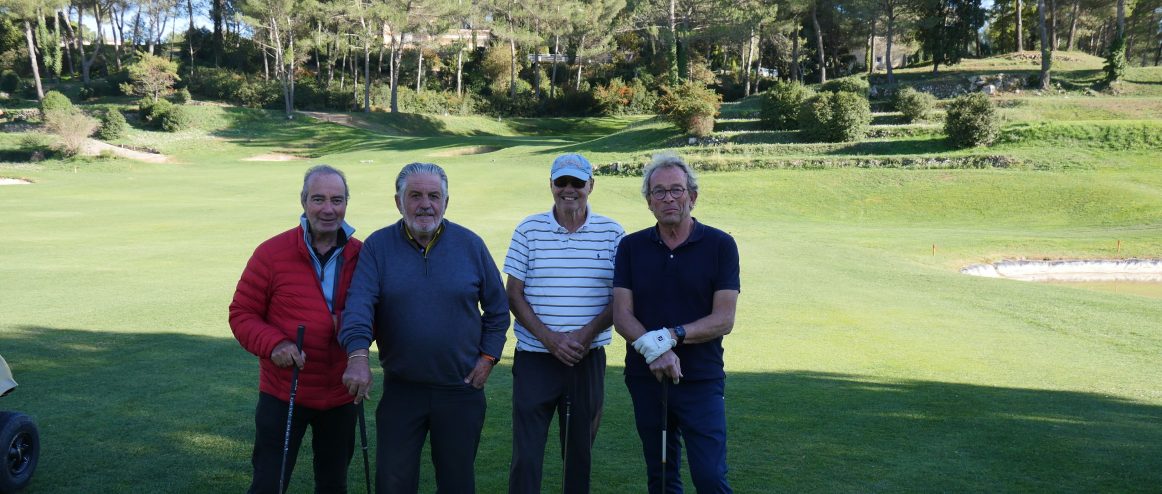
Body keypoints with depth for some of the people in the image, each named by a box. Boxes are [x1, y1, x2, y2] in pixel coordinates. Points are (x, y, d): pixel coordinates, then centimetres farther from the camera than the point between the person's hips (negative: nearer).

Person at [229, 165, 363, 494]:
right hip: (282, 394, -3)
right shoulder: (271, 253, -9)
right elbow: (241, 314, -4)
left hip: (340, 396, 3)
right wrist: (273, 344, -22)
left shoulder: (361, 256, -1)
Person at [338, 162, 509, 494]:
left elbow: (497, 308, 8)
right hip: (400, 390, 0)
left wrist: (488, 357, 0)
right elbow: (359, 302, -17)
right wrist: (358, 356, -32)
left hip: (461, 390, 1)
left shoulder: (470, 245, 0)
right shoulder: (377, 247, -3)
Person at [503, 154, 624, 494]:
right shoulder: (528, 230, 1)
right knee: (526, 451, -1)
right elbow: (514, 295, 0)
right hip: (534, 356, -1)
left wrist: (587, 334, -13)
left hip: (588, 358, 1)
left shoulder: (612, 233, 2)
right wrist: (549, 338, -12)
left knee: (580, 449, 11)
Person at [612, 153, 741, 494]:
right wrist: (652, 348, -20)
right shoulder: (631, 246, 5)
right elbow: (621, 315, -2)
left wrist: (672, 335, -20)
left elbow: (723, 320, -8)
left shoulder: (720, 245, -2)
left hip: (702, 380, -3)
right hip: (646, 378, 3)